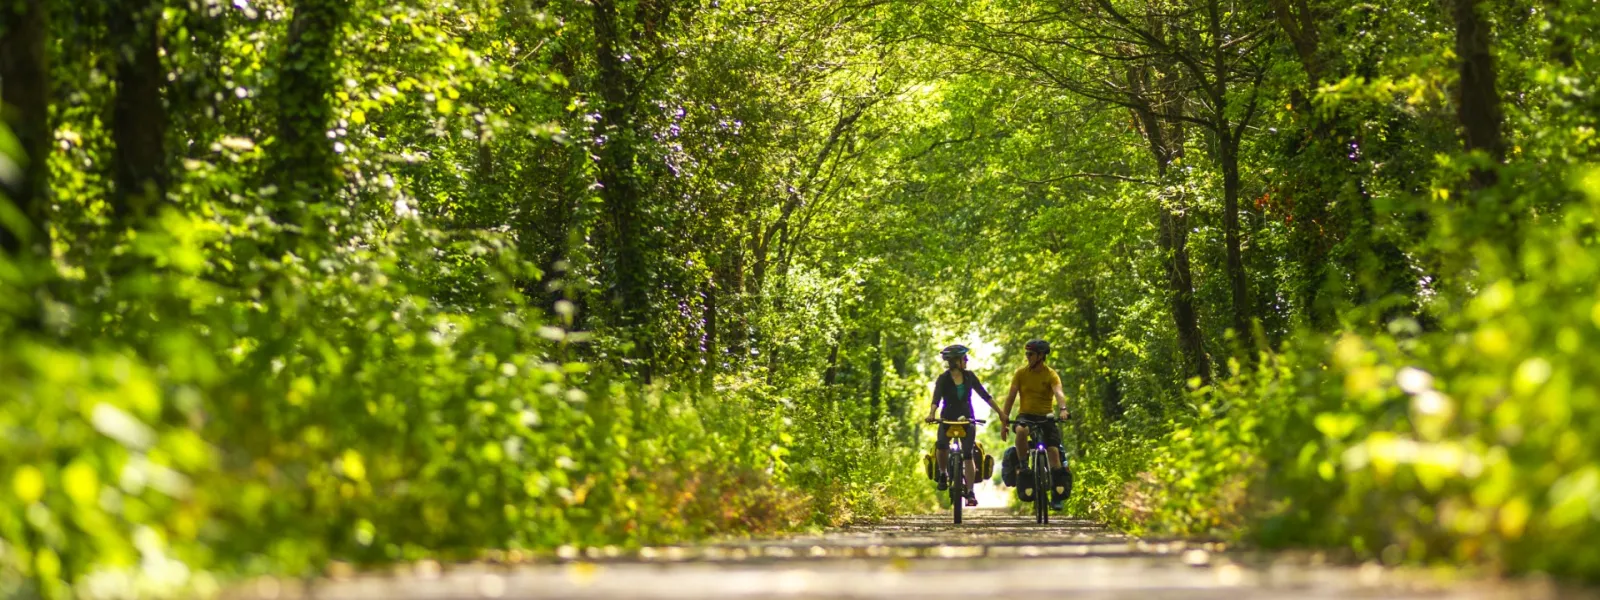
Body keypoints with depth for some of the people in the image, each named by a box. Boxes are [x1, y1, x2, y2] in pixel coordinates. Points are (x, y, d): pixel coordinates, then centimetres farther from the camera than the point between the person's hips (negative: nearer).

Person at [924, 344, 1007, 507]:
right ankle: (942, 474, -4)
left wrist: (1000, 413, -1)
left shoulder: (969, 376, -1)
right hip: (947, 419, -2)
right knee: (941, 445, -29)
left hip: (967, 419, 2)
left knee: (968, 455, -10)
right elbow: (936, 399, -24)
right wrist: (931, 414, -44)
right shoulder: (943, 379, -10)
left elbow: (985, 395, 3)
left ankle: (970, 493, -7)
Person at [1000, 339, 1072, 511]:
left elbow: (1059, 393, -22)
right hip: (1026, 415, 0)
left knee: (1054, 451, -13)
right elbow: (1011, 397, -2)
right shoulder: (1021, 373, 0)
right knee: (1021, 431, -37)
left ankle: (1057, 496, -5)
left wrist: (1063, 409, -43)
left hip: (1045, 416, 0)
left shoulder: (1051, 374, -4)